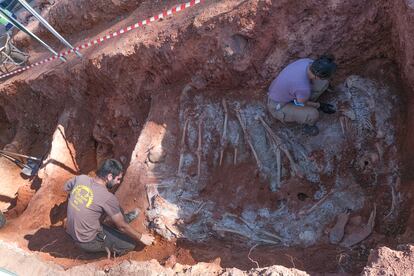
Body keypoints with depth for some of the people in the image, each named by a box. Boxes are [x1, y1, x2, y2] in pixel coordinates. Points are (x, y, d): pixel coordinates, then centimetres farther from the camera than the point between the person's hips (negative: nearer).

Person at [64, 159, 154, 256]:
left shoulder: (80, 178, -11)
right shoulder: (107, 198, -28)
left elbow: (66, 187, 13)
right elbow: (122, 226, -17)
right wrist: (141, 237, -2)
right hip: (87, 242, -7)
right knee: (130, 244, 1)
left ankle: (124, 217, 37)